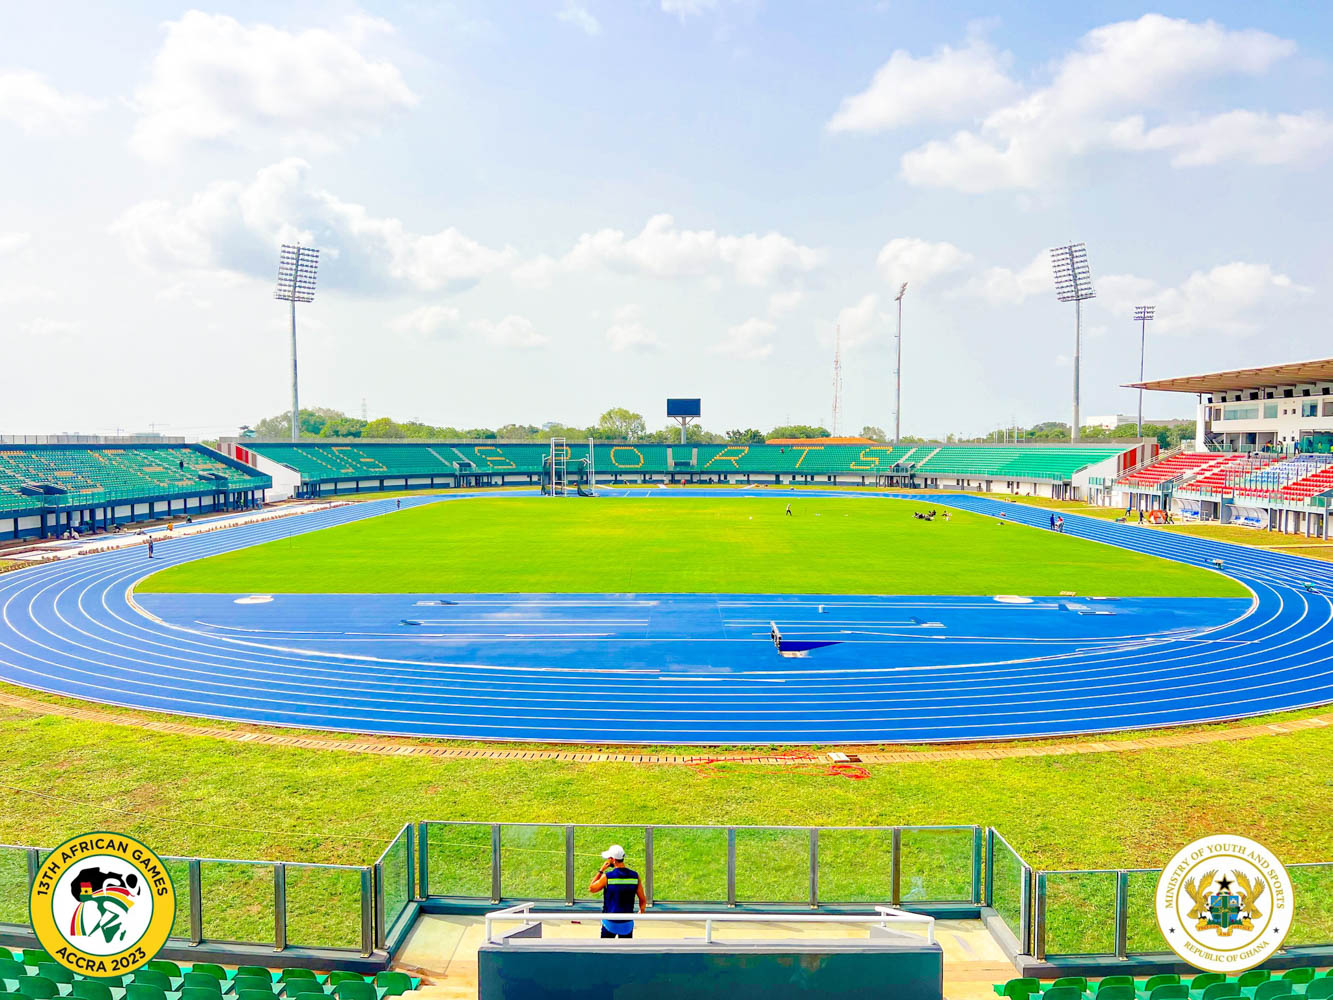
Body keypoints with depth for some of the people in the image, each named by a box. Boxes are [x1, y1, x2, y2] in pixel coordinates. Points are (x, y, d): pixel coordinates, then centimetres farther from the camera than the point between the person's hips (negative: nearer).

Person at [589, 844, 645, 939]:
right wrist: (641, 910, 19)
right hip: (627, 924, 2)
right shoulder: (635, 876, -7)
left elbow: (591, 888, 2)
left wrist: (601, 870, 3)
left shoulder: (607, 876, -15)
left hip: (610, 923, -2)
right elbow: (643, 900, -2)